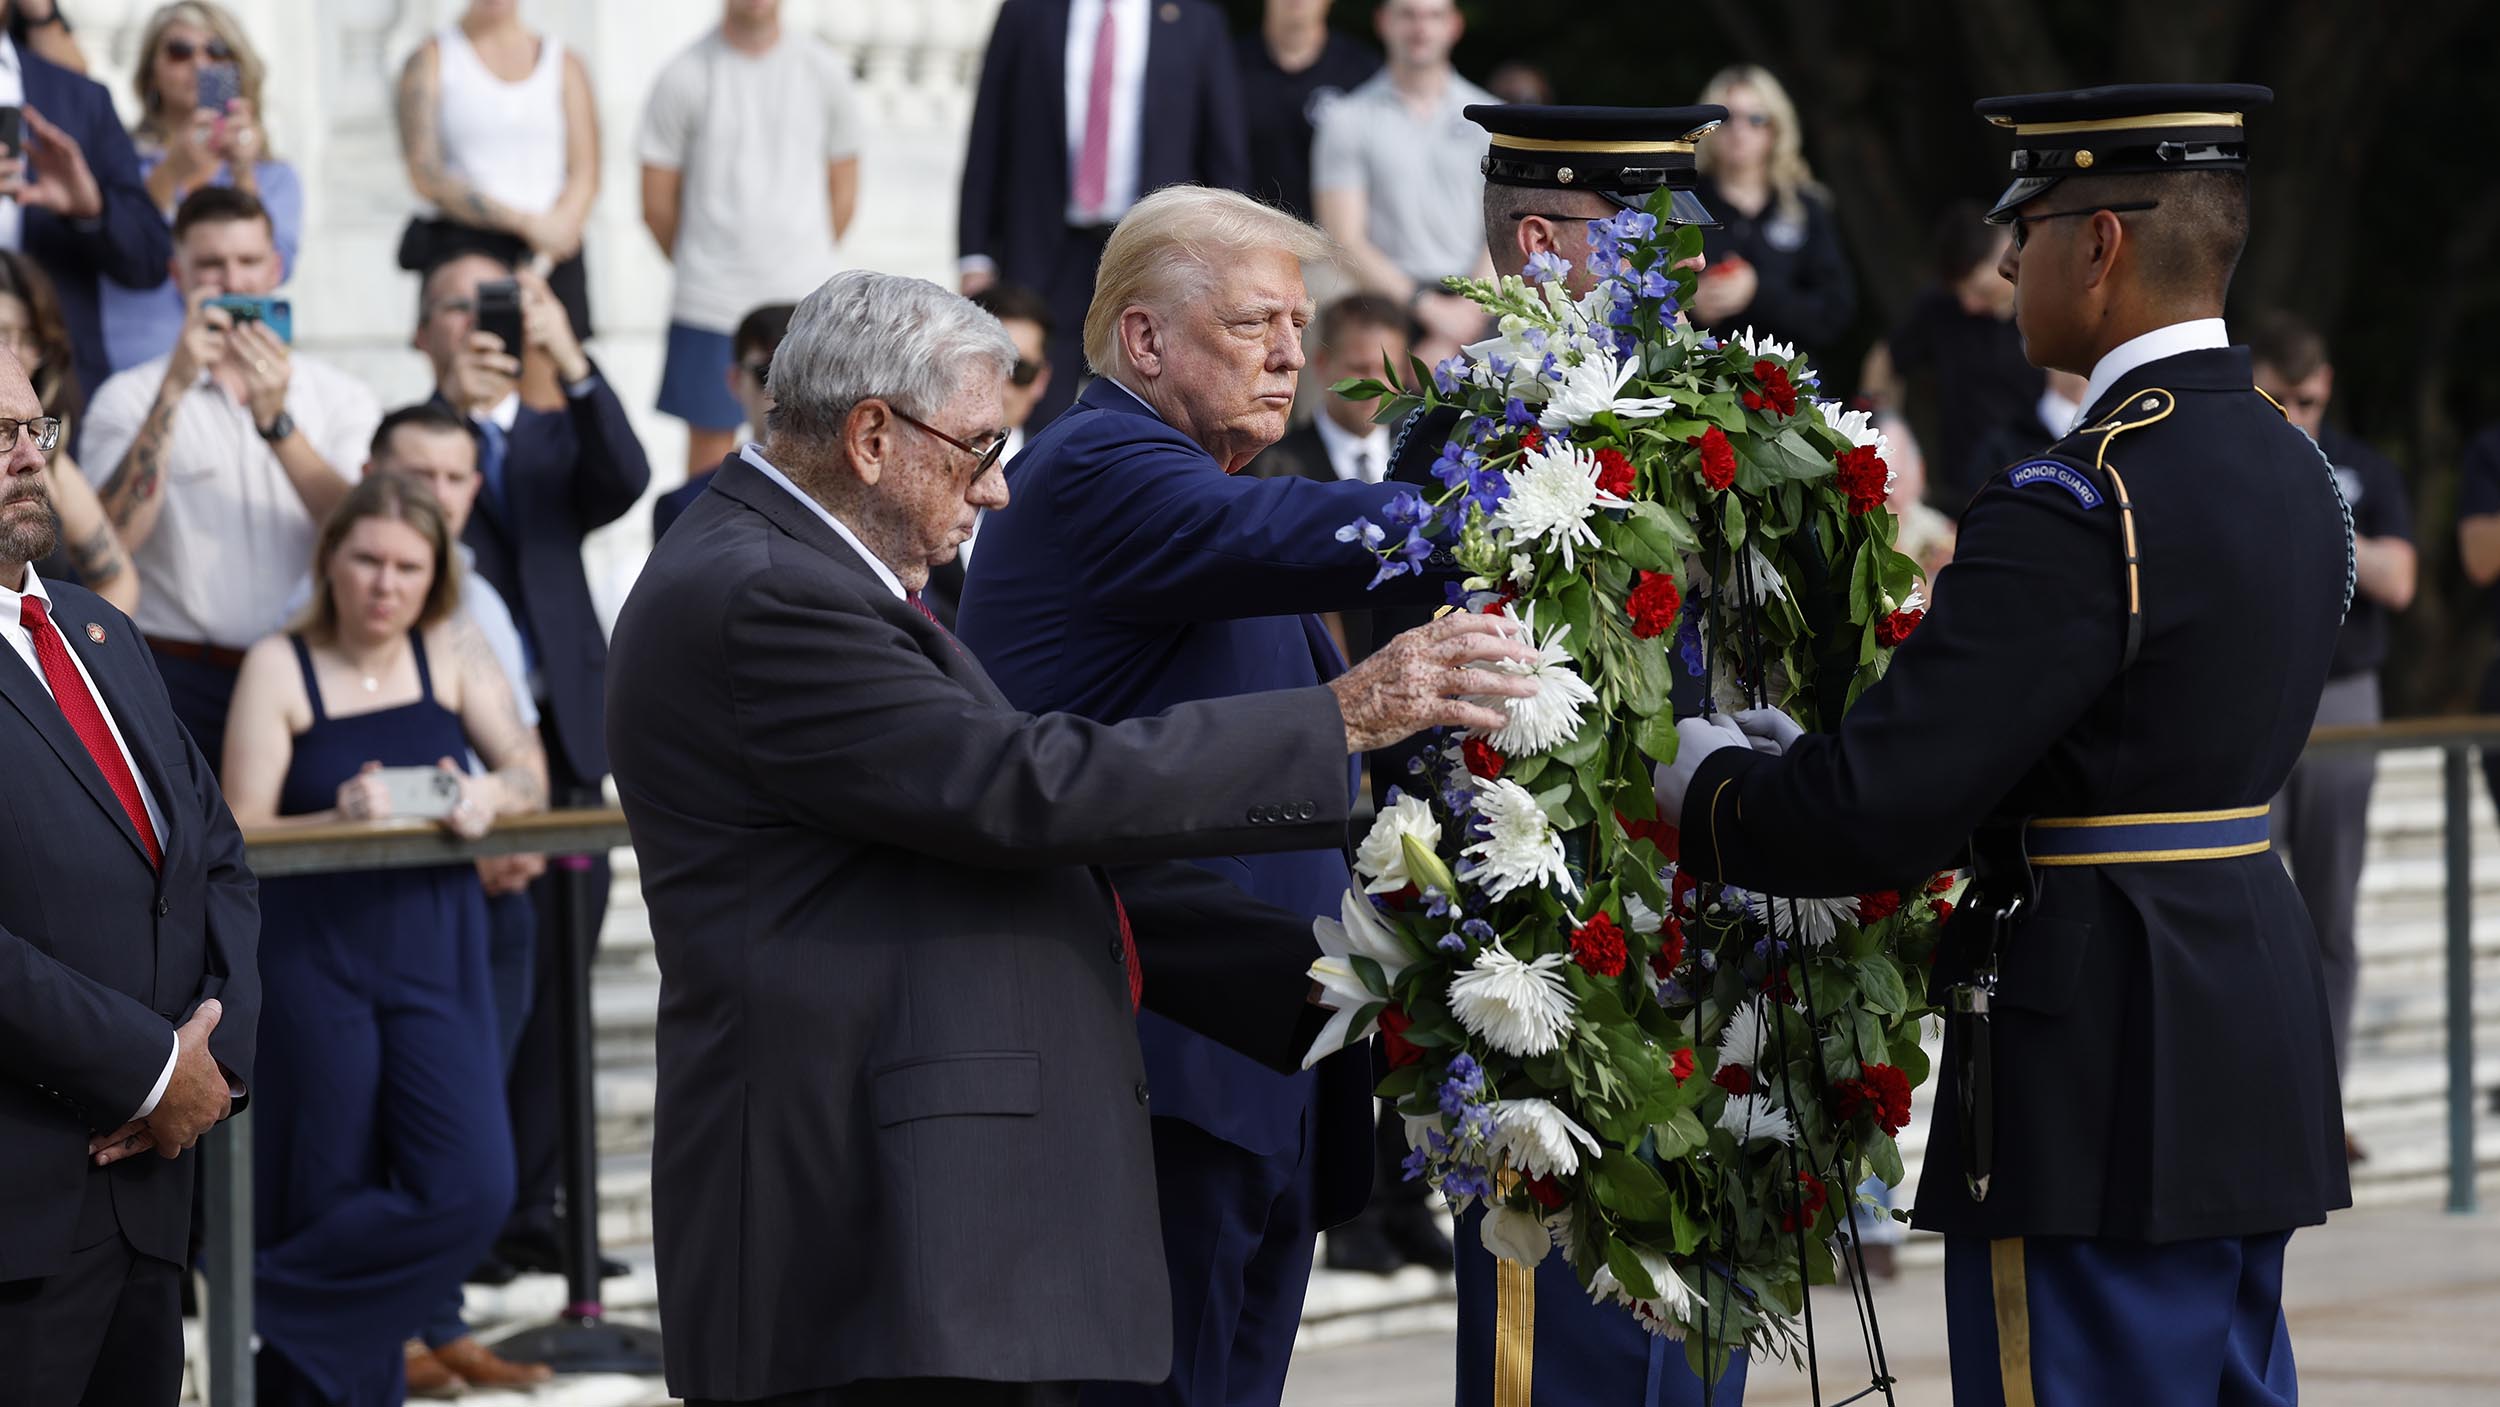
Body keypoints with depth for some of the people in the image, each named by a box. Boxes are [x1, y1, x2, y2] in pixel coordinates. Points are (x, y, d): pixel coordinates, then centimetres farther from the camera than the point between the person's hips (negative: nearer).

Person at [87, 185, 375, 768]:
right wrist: (174, 388, -14)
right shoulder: (130, 398, 7)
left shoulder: (340, 396, 11)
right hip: (182, 677, -1)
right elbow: (112, 539, -10)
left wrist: (276, 419, -15)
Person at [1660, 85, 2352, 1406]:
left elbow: (1878, 811, -23)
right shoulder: (2289, 471, 10)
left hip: (2103, 1079, -9)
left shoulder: (2078, 510, -20)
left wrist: (1710, 789, -2)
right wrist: (1806, 757, 13)